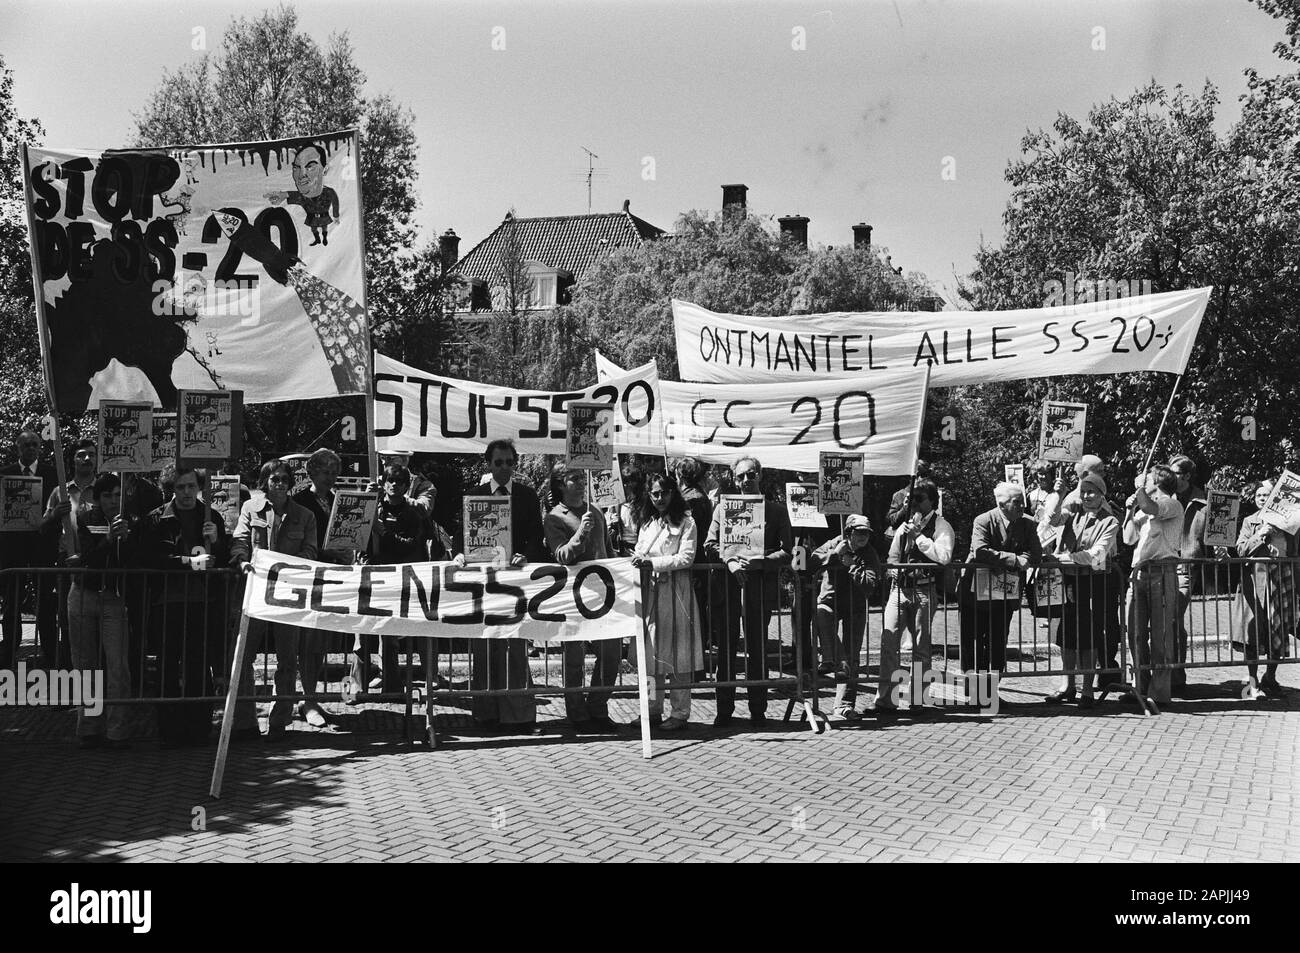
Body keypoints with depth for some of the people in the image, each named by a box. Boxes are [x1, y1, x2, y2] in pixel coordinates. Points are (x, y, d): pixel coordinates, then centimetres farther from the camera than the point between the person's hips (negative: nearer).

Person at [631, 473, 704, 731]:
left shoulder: (686, 522, 0)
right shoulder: (647, 523, 18)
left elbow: (686, 558, -8)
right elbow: (640, 554, 21)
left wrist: (652, 562, -17)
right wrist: (637, 560, -2)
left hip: (676, 592, -5)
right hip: (649, 593, 5)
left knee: (676, 654, -4)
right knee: (651, 654, 6)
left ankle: (679, 713, 0)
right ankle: (653, 710, 12)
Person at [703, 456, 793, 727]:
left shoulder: (776, 511, 7)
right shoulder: (723, 508, 12)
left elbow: (787, 552, 1)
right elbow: (710, 545, 7)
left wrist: (759, 561, -14)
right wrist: (730, 561, -11)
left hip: (761, 585, -1)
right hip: (728, 584, 1)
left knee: (757, 649, 2)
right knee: (726, 648, 2)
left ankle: (758, 710, 9)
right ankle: (724, 710, 9)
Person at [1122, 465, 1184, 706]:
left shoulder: (1172, 505, 0)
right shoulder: (1142, 510, 24)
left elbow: (1150, 507, -21)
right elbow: (1129, 538, 20)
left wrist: (1139, 487, -5)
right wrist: (1130, 511, 14)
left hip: (1161, 570, -8)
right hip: (1139, 572, 8)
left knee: (1160, 634, -7)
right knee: (1136, 632, 6)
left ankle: (1159, 691, -7)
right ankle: (1142, 687, 12)